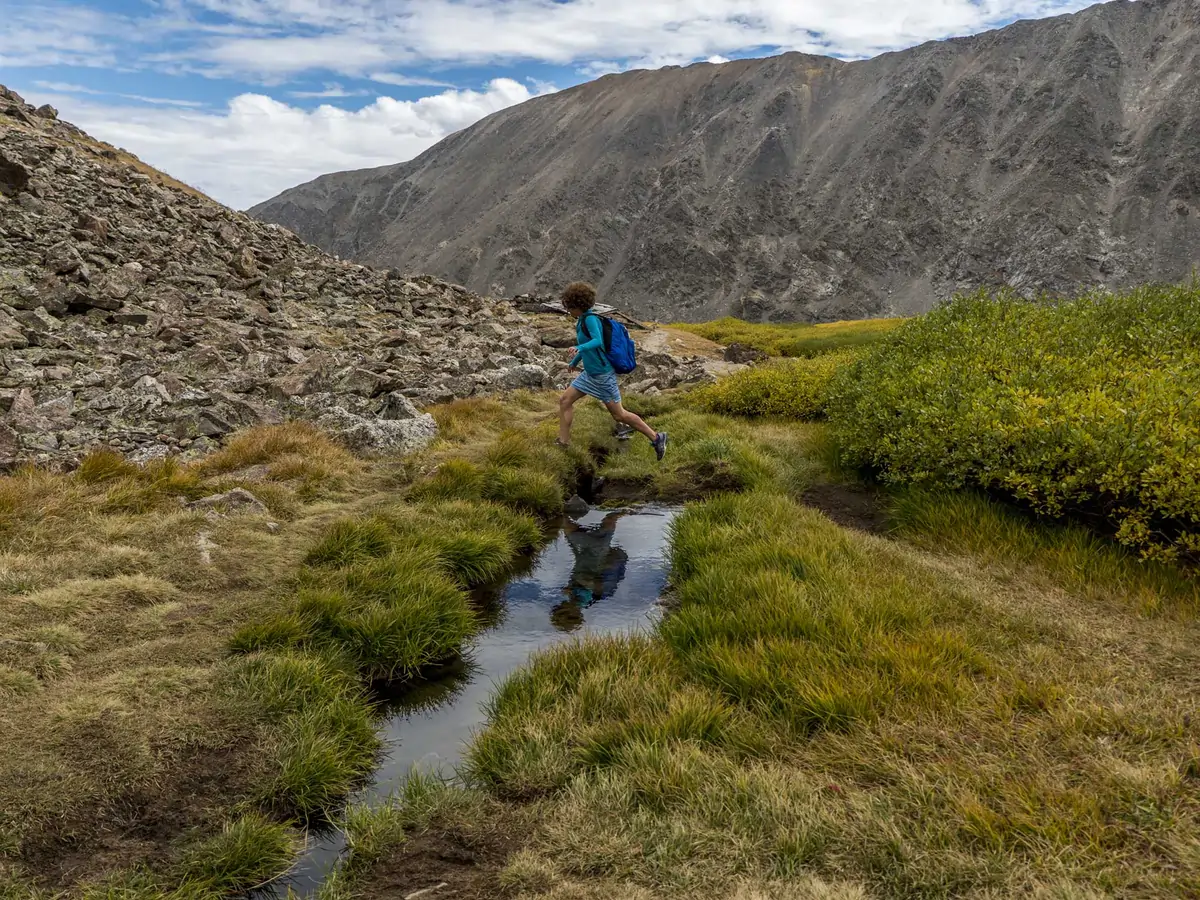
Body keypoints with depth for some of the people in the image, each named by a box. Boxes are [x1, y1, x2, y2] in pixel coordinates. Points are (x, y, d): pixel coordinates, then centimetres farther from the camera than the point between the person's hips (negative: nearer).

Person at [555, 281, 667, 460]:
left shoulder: (590, 319, -19)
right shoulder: (582, 320, 8)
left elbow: (597, 341, -34)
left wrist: (580, 349, -51)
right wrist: (575, 361, 37)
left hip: (603, 374, -9)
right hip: (589, 373, 9)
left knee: (618, 414, -2)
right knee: (565, 400, 5)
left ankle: (656, 438, 10)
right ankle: (563, 442, 11)